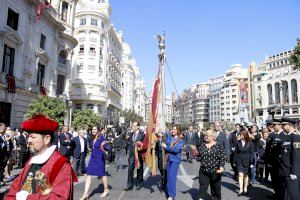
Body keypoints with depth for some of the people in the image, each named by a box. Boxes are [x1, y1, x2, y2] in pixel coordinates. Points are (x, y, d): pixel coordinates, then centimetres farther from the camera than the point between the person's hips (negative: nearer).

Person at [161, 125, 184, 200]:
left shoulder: (180, 140, -6)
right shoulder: (169, 137, 6)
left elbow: (176, 149, -18)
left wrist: (166, 147, -16)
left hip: (175, 159, -4)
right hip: (168, 159, 4)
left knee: (172, 177, -7)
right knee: (168, 176, 12)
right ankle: (168, 192, 27)